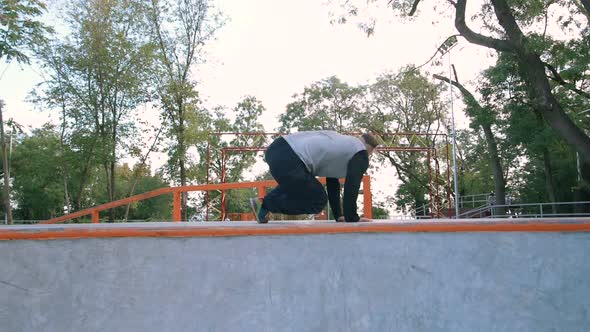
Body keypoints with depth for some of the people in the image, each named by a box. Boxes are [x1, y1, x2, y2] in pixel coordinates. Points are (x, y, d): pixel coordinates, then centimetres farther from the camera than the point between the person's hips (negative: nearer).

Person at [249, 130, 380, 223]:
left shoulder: (341, 143, 34)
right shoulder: (361, 155, 9)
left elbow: (332, 182, 35)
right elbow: (351, 188, 1)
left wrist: (338, 215, 35)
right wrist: (352, 218, 12)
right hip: (286, 161, -9)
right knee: (318, 201, 8)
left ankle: (266, 202, 21)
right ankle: (265, 204, 6)